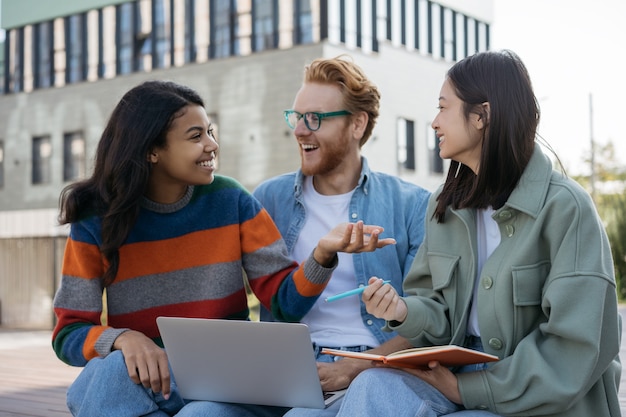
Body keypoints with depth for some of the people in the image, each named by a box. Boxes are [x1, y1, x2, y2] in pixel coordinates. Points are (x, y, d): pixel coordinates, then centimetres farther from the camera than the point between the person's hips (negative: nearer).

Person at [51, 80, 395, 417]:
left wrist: (322, 254, -26)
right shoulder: (96, 221, -4)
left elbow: (286, 300, -5)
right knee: (115, 369, -33)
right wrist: (122, 338, -26)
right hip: (143, 381, 2)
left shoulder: (231, 202, -1)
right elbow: (69, 332, -4)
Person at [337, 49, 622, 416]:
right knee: (373, 386, -26)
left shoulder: (564, 206, -11)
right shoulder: (446, 205, 10)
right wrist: (407, 312, -11)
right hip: (459, 378, 5)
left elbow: (580, 346, -16)